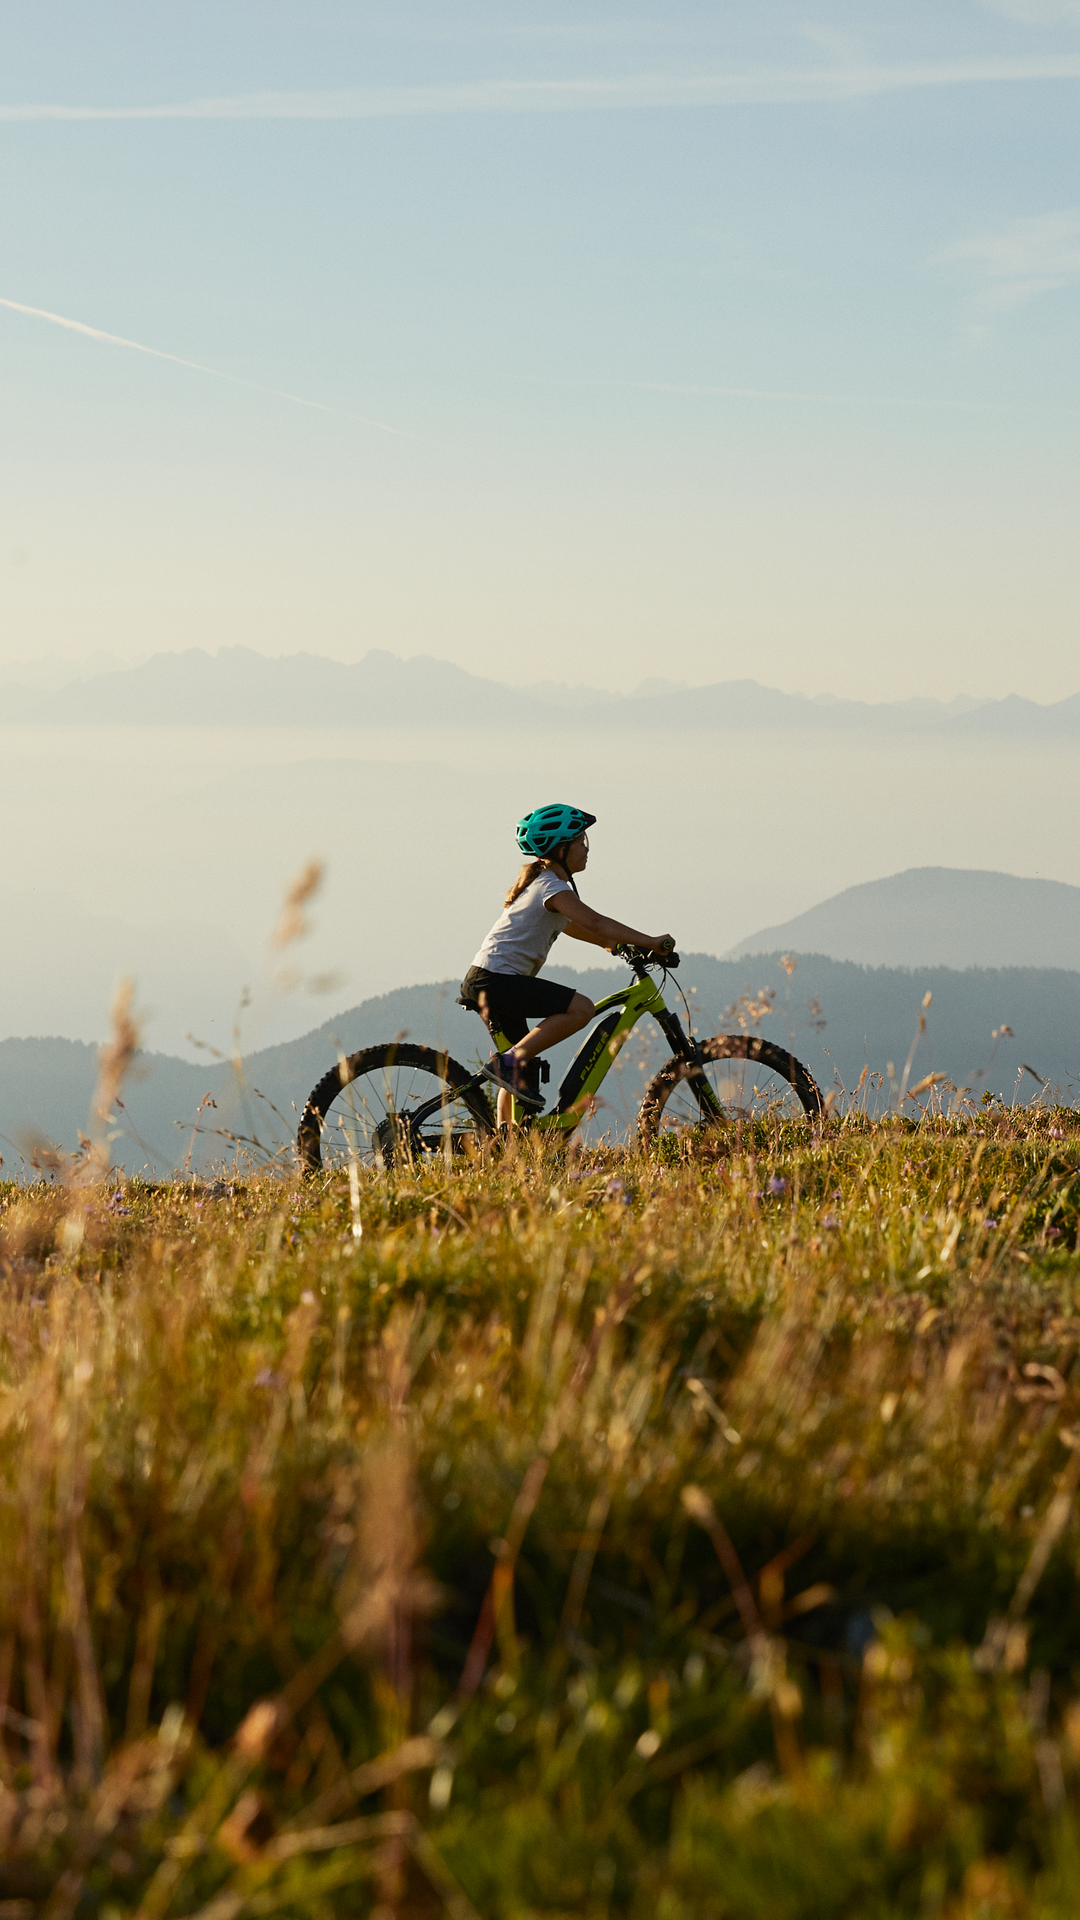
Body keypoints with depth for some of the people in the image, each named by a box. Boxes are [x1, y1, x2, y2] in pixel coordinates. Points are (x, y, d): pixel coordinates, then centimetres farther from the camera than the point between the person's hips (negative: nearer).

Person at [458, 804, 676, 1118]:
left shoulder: (540, 882, 19)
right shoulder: (553, 887, -12)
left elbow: (569, 925, 34)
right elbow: (594, 922, -23)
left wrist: (614, 944, 25)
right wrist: (651, 942, -21)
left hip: (485, 981, 10)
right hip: (498, 980, -10)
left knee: (520, 1058, 16)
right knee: (581, 1008, -19)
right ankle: (511, 1062, -18)